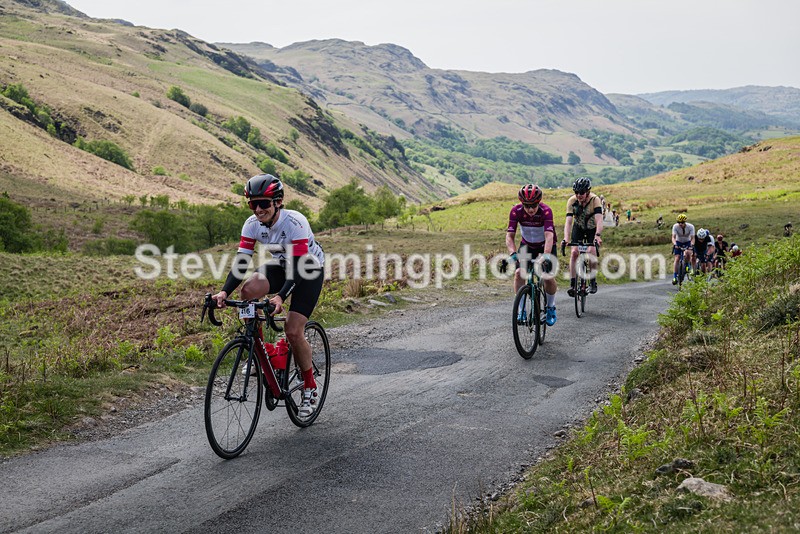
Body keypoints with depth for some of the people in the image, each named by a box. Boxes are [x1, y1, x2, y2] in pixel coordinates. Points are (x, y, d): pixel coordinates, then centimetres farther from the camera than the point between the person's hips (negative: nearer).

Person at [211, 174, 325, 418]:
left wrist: (281, 296, -51)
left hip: (309, 270, -5)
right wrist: (225, 291, -35)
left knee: (293, 332, -16)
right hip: (280, 265, 5)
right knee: (248, 291, -27)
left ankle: (310, 388, 5)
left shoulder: (295, 223, -32)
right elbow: (241, 261, -19)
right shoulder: (252, 224, -15)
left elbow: (297, 267, -37)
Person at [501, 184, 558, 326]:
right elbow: (510, 236, -27)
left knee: (548, 276, -17)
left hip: (545, 246, -2)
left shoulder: (545, 211, -31)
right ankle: (521, 310, -6)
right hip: (527, 245, 2)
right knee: (519, 273, -18)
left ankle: (551, 307, 10)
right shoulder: (516, 211, -24)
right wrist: (513, 254, -45)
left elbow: (549, 236, -40)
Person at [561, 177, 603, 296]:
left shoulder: (595, 199, -29)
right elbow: (568, 221, -31)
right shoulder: (572, 201, -24)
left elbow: (599, 220, -39)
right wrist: (565, 239, -46)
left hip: (592, 229, -1)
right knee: (574, 252, -17)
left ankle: (593, 281, 3)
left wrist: (597, 235, -55)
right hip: (578, 228, 1)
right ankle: (573, 284, -12)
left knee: (592, 253, -18)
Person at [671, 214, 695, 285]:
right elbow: (673, 237, -27)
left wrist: (691, 245, -44)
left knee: (688, 253, -32)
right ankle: (674, 277, -12)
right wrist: (675, 244, -46)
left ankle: (688, 265, -3)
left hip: (687, 242, -1)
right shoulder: (675, 226, -22)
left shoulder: (690, 227, -23)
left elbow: (692, 238, -25)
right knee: (677, 259, -13)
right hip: (678, 242, 1)